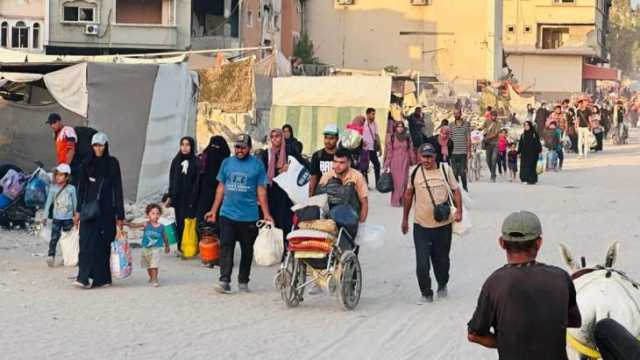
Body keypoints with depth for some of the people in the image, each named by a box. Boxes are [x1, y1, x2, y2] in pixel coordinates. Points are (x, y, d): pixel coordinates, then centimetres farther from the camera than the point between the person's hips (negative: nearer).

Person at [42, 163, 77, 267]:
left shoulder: (71, 188, -3)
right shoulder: (53, 188, -1)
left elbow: (75, 202, 3)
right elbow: (48, 202, 2)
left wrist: (76, 215, 5)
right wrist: (45, 216, 0)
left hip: (68, 218, 0)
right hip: (56, 218, 0)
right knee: (54, 237, -9)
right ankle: (50, 256, -13)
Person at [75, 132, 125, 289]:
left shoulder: (112, 163, 1)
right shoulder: (87, 164, 5)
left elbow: (118, 188, 1)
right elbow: (81, 187, 7)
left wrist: (120, 214, -3)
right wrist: (79, 210, 1)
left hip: (107, 210, -1)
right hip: (89, 209, 1)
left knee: (103, 244, 3)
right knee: (87, 242, -8)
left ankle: (102, 278, 11)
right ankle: (83, 277, -15)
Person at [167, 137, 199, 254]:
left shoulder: (196, 162, -4)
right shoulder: (176, 161, 10)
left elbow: (197, 182, -7)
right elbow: (172, 180, 14)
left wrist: (193, 199, -12)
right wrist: (170, 196, 10)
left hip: (190, 198, -4)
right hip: (178, 198, 4)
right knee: (180, 223, 5)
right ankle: (180, 247, 9)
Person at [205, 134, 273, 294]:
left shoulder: (257, 165, 1)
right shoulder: (227, 162, 9)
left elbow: (261, 191, 1)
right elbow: (221, 188, 13)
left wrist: (266, 214, -5)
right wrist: (214, 211, 10)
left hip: (249, 216, -1)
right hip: (227, 214, 1)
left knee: (247, 250, 8)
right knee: (226, 247, -8)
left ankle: (243, 281, 20)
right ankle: (224, 281, -12)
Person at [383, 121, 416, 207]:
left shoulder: (407, 138, 6)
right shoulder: (392, 137, 1)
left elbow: (411, 151, 9)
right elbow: (389, 151, 0)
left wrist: (413, 162, 7)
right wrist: (387, 164, -3)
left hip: (404, 162, 1)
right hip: (395, 162, -1)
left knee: (403, 181, -3)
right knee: (396, 181, -3)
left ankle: (402, 200, 3)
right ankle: (395, 201, 0)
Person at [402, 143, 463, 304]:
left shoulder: (445, 169, -2)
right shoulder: (415, 172, -1)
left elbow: (455, 190, 6)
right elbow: (409, 194, 11)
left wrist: (459, 211, -9)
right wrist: (405, 219, 14)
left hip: (443, 224, 0)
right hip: (421, 225, 0)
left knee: (442, 259, 14)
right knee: (422, 263, -7)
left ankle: (442, 286, 39)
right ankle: (426, 293, 8)